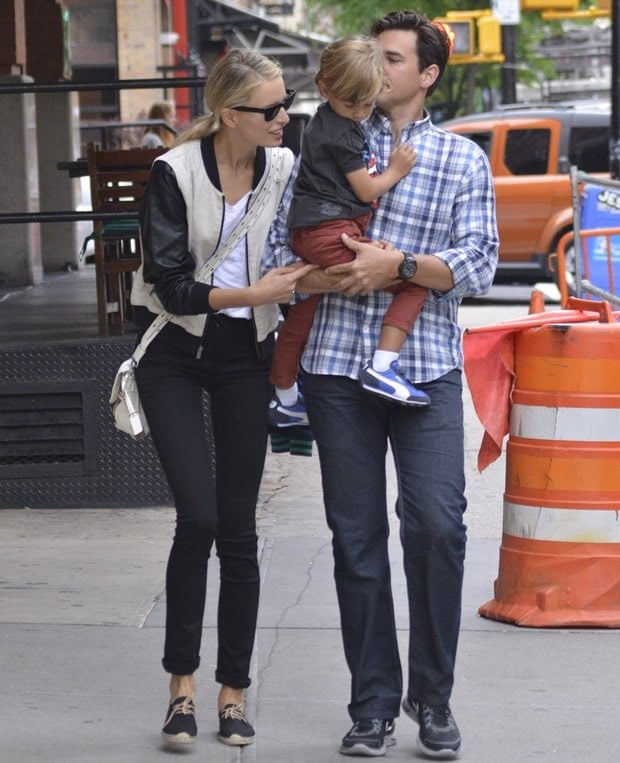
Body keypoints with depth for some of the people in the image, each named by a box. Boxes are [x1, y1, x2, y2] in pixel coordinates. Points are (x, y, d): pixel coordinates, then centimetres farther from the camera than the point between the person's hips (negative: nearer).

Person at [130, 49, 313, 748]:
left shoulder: (285, 168, -1)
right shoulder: (175, 173, -13)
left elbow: (304, 254, 14)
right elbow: (171, 285, -15)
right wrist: (253, 293, -23)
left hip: (245, 355, 3)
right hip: (175, 352, -3)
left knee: (238, 528, 3)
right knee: (198, 515, -14)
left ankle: (233, 690, 11)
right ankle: (181, 680, 1)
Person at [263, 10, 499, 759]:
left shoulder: (463, 160, 9)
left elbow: (477, 264, -2)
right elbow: (278, 249, 8)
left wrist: (399, 264, -17)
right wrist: (330, 278, -12)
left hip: (427, 367, -1)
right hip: (337, 365, 1)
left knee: (436, 524, -12)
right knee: (356, 538, 3)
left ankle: (432, 697, 4)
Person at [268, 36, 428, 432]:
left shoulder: (325, 124, 18)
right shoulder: (342, 134, -12)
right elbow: (366, 190, -7)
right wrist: (395, 171, 5)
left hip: (309, 235, 10)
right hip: (335, 233, -10)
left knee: (302, 315, 19)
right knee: (416, 282, -9)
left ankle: (284, 401, 31)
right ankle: (382, 367, -18)